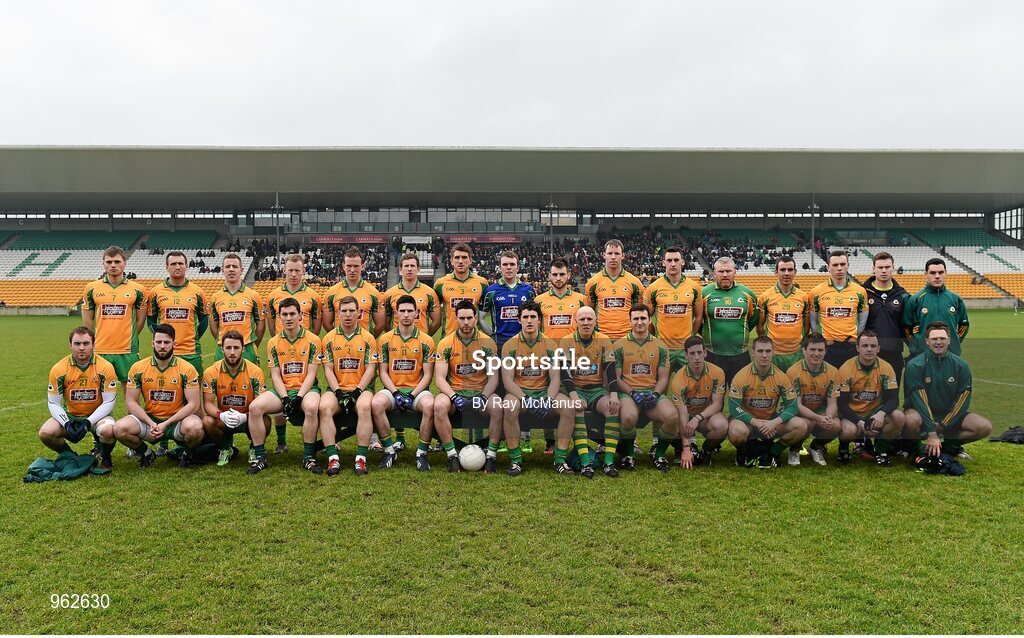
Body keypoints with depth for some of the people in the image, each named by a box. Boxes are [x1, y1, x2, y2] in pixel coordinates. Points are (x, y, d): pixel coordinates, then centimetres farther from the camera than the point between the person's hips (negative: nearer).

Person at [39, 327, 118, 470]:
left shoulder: (105, 367, -14)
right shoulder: (59, 369, -8)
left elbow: (109, 402, -12)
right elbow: (53, 403, -4)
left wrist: (88, 422, -23)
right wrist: (67, 424, -21)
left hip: (97, 415, -3)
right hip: (69, 415, 3)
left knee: (108, 430, -35)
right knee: (45, 432, -25)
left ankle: (105, 457, 1)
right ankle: (68, 456, 8)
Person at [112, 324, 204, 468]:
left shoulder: (187, 369, -8)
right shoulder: (138, 368, 0)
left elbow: (193, 404, -10)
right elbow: (131, 402, 0)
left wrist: (166, 424, -19)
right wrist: (151, 424, -15)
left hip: (177, 420, -3)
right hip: (148, 419, 3)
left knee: (194, 427, -35)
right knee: (120, 428, -24)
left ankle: (186, 453, 2)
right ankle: (145, 453, 8)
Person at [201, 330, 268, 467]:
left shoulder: (255, 371, -14)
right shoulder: (211, 372, -9)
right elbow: (208, 403, -9)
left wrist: (244, 417, -33)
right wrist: (221, 415, -31)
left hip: (248, 419, -1)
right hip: (223, 419, 1)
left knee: (265, 422, -32)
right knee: (207, 422, -30)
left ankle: (254, 448, 5)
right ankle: (225, 448, 4)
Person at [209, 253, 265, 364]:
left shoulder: (253, 296, 1)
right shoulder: (215, 297, 7)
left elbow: (260, 325, 6)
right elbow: (213, 325, 14)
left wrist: (253, 348, 6)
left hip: (247, 351, -2)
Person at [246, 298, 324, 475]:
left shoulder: (313, 340, -1)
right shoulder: (273, 343, 8)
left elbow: (311, 374, -5)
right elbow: (275, 375, 4)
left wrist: (298, 397, -17)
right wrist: (285, 398, -12)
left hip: (306, 388, -3)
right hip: (281, 390, 3)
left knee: (312, 407, -36)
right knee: (254, 407, -22)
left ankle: (309, 457, -22)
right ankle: (260, 457, -11)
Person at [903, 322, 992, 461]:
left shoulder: (961, 365, -3)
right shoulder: (914, 365, -13)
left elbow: (963, 400, -4)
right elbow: (919, 400, -18)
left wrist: (941, 426, -13)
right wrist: (931, 433, -24)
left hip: (950, 414, 4)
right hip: (922, 413, -4)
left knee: (985, 427, -19)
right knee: (911, 420, -37)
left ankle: (949, 445, 7)